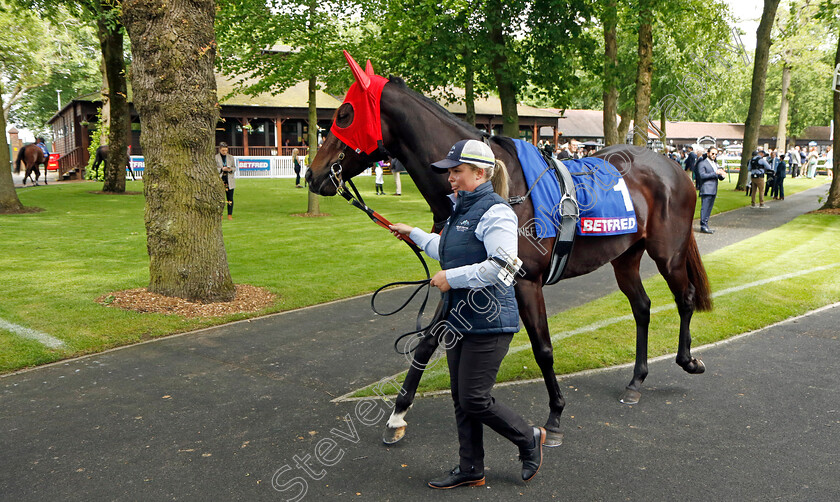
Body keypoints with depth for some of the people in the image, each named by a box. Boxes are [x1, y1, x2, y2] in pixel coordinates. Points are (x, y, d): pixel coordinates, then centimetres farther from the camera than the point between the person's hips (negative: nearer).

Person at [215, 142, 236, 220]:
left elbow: (234, 168, 14)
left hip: (229, 181, 2)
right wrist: (221, 169, -15)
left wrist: (231, 169, -8)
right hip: (220, 180, -2)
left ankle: (230, 215, 7)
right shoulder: (215, 158, 2)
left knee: (230, 198, 0)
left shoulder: (231, 157, 10)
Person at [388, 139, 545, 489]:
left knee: (474, 400, -4)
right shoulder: (461, 209, 14)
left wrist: (451, 278, -22)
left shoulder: (495, 212, -16)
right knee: (461, 399, 13)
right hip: (460, 317, 10)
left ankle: (529, 438, 21)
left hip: (489, 322, -10)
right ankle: (470, 470, 26)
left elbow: (502, 266, -27)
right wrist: (414, 234, 34)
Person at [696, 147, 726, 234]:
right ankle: (703, 226, -11)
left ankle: (705, 225, 12)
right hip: (706, 189, -8)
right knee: (705, 207, -11)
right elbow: (702, 175, -15)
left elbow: (720, 177, 25)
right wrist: (715, 173, -18)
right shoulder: (702, 163, -3)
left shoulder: (715, 164, 23)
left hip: (713, 190, 8)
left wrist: (722, 175, 0)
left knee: (709, 208, 8)